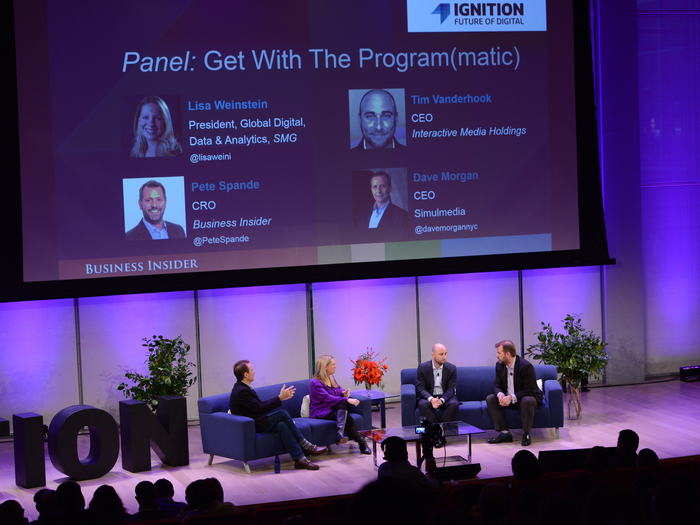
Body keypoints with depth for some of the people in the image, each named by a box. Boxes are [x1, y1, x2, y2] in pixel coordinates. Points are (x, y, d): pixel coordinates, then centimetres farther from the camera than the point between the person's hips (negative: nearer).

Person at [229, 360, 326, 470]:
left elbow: (261, 405, 14)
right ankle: (305, 446, -13)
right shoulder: (241, 391, -18)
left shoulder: (243, 388, 13)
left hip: (253, 420, 9)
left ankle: (299, 459, -20)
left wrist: (281, 397, 5)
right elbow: (259, 408, -22)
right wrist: (280, 398, -18)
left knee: (281, 425, -14)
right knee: (281, 413, -20)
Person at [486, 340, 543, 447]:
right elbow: (497, 385, 2)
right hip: (507, 398, 6)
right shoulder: (500, 366, -1)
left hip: (528, 396, -6)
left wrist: (512, 397, -34)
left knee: (527, 401, -39)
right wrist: (500, 394, -23)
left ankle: (526, 434, -23)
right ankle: (504, 432, -15)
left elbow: (530, 390, -24)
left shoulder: (526, 366, -22)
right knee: (490, 399, -14)